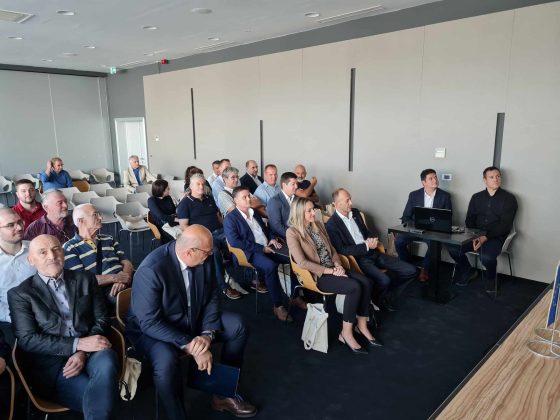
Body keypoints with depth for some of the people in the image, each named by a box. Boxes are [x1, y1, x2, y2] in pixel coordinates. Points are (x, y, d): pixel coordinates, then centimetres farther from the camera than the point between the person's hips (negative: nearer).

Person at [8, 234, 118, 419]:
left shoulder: (85, 280, 13)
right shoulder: (20, 294, 6)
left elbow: (102, 319, 8)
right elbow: (27, 339, -4)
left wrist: (83, 352, -12)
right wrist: (77, 344, -16)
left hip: (90, 351, 3)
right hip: (50, 363, -3)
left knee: (106, 361, -33)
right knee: (101, 397, -30)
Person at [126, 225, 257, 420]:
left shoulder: (204, 260, -12)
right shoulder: (151, 270, -31)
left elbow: (211, 298, -3)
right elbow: (150, 323, -29)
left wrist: (208, 334, -19)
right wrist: (189, 346, -33)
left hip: (192, 321, 7)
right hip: (152, 330, -6)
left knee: (238, 326, -2)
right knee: (166, 361, -36)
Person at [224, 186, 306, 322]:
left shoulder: (254, 213, 18)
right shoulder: (230, 218, -5)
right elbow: (234, 242, -17)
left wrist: (271, 239, 4)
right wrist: (261, 248, -18)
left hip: (268, 247, 8)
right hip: (251, 253, -7)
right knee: (271, 266, -36)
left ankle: (295, 296, 2)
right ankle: (277, 306, -23)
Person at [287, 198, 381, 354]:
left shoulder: (318, 226, 13)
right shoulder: (292, 233, -9)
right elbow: (302, 262, -18)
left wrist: (337, 265, -4)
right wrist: (328, 271, -18)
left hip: (332, 269, 7)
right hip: (317, 275, -7)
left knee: (366, 282, -14)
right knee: (354, 287, -27)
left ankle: (362, 326, -1)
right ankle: (346, 333, -14)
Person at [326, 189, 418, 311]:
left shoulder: (355, 212, 12)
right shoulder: (331, 225, -11)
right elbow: (342, 250, -16)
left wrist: (372, 240, -1)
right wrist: (366, 245, -16)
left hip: (372, 253, 7)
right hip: (358, 258, -7)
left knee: (411, 271, -3)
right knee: (383, 279, -32)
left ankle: (382, 287, 15)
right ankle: (379, 299, 3)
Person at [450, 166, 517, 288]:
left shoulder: (509, 198, 1)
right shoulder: (476, 197, 14)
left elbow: (505, 224, -8)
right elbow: (469, 220, 9)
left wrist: (486, 237, -21)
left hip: (496, 237, -4)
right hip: (476, 236, 4)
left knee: (486, 256, -34)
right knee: (453, 248, -22)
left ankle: (491, 280, 1)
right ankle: (466, 272, 9)